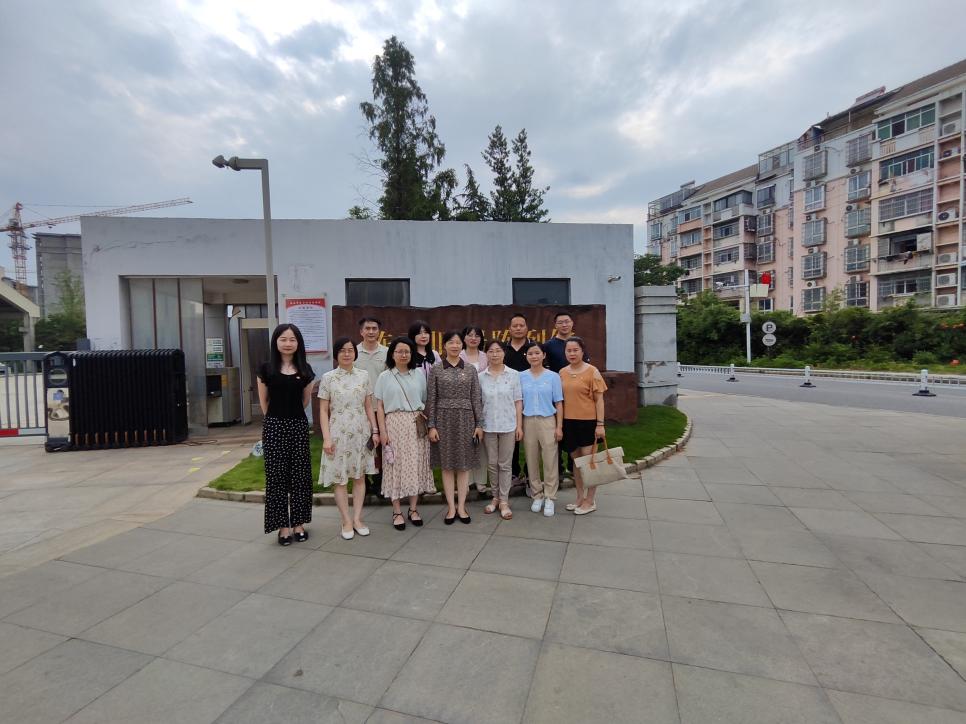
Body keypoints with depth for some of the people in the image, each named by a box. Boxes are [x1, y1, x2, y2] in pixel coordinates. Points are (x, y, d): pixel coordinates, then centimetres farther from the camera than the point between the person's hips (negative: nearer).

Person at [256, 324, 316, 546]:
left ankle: (299, 523, 19)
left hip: (299, 426, 2)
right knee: (277, 475, 4)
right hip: (274, 427, -1)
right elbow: (264, 401, 8)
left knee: (300, 474, 7)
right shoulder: (266, 369, -2)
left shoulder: (305, 370, 3)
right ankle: (283, 525, 15)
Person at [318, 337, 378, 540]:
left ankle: (357, 519, 19)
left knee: (360, 476, 8)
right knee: (340, 479, 4)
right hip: (338, 434, -2)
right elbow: (323, 411, -3)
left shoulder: (363, 375, 4)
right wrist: (326, 438, -10)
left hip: (361, 433, 2)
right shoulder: (328, 378, -3)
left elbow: (368, 406, 8)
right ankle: (346, 521, 16)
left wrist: (375, 430, 2)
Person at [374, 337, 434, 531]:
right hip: (394, 424, -2)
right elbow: (379, 407, 1)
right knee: (396, 467, 3)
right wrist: (382, 431, -6)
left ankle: (413, 509, 20)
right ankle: (397, 512, 14)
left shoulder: (419, 375, 7)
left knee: (416, 466, 6)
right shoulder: (385, 377, 2)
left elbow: (425, 401, 9)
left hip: (417, 426, 2)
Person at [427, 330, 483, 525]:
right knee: (447, 465, 6)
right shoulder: (436, 369, 1)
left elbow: (476, 398, 4)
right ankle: (451, 507, 17)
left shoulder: (471, 369, 4)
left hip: (466, 419, 1)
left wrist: (479, 424, 0)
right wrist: (431, 426, -5)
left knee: (464, 464, 6)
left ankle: (461, 506, 18)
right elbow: (431, 399, 0)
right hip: (444, 419, -1)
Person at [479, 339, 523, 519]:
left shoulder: (514, 374, -2)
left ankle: (504, 501, 15)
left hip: (508, 425, -1)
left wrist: (519, 425, -4)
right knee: (492, 464, 11)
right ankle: (495, 497, 26)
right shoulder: (481, 377, 1)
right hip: (488, 426, 2)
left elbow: (518, 401, 0)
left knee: (505, 464, 5)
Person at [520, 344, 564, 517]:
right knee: (531, 461, 7)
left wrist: (559, 426, -4)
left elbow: (558, 404, 2)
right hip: (528, 422, 2)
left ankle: (549, 498, 13)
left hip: (548, 421, -1)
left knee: (550, 461, 0)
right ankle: (537, 496, 22)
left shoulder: (553, 376, 1)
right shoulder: (521, 377, 5)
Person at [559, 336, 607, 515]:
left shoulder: (592, 371, -7)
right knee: (576, 460, 14)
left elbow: (599, 400, -7)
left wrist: (600, 424, -11)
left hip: (587, 421, -4)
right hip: (569, 421, 5)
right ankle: (580, 497, 27)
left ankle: (590, 501, 16)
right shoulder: (562, 373, 6)